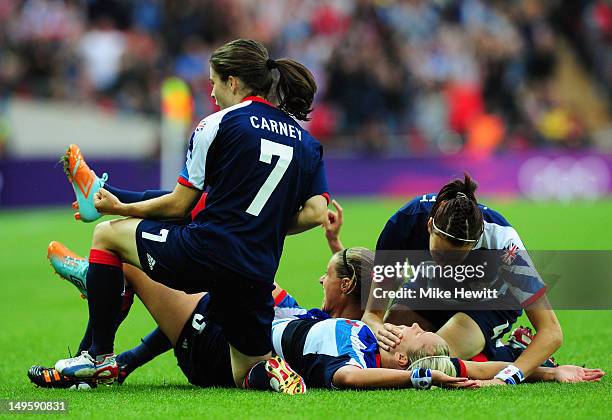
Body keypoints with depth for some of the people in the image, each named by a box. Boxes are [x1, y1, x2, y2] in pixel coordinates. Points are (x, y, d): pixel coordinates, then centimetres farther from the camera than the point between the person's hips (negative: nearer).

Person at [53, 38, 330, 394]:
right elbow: (315, 213, 3)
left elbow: (178, 205, 1)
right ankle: (274, 373, -16)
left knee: (107, 234, 19)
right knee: (247, 376, 22)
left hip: (204, 253, -5)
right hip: (256, 277, 5)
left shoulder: (217, 125, -2)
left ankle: (100, 357, 15)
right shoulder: (306, 141, 13)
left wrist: (121, 208, 16)